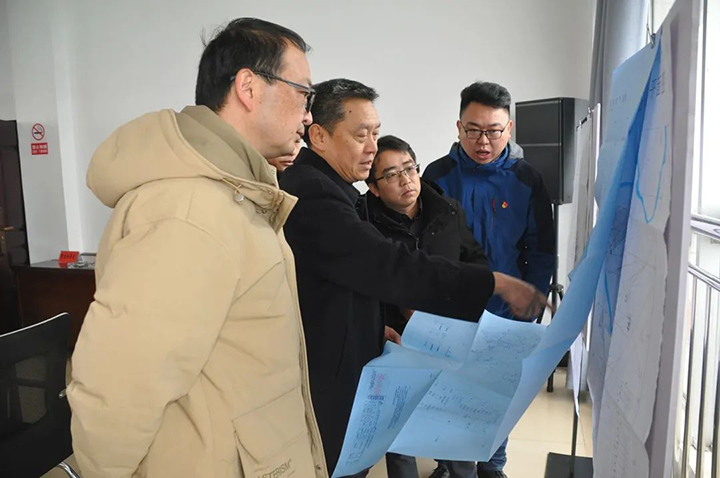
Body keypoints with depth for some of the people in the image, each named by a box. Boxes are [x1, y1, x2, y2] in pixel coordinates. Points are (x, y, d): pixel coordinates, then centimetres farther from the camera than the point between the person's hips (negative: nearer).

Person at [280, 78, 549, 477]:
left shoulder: (321, 187, 11)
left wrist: (376, 327, 9)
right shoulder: (311, 194, -22)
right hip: (325, 391, -10)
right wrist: (497, 283, -23)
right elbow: (393, 268, -28)